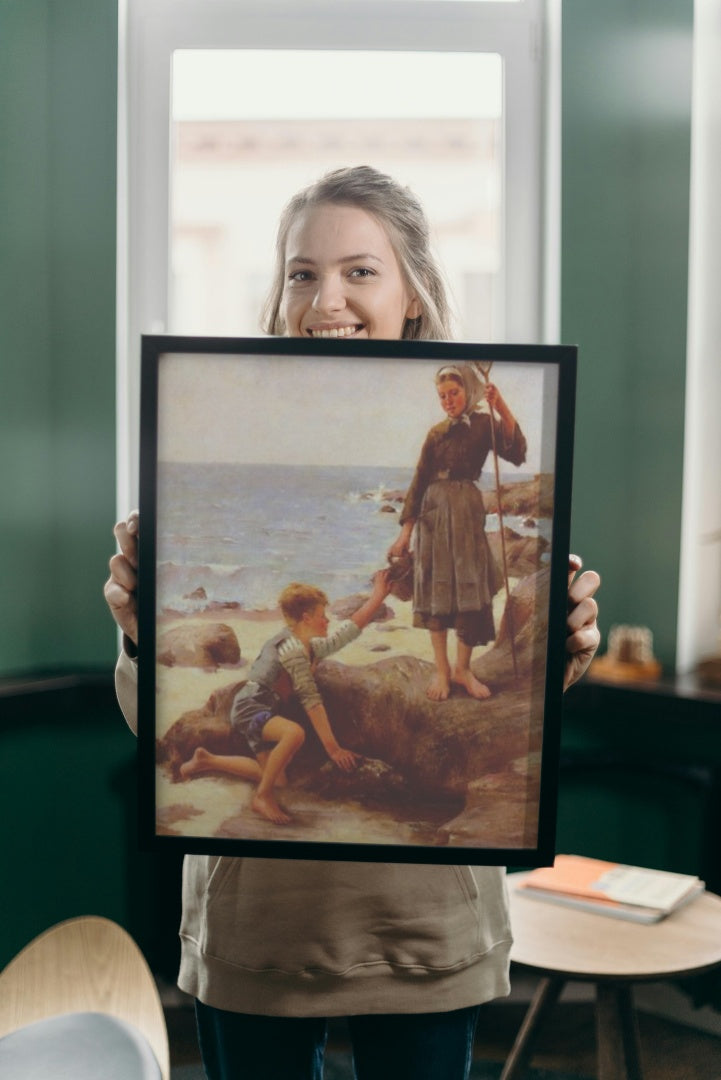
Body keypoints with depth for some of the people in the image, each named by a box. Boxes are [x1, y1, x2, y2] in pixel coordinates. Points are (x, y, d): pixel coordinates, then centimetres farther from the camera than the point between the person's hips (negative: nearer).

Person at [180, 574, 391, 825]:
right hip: (250, 709, -10)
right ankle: (262, 797, -19)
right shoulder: (293, 648, -20)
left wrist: (378, 595, 12)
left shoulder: (312, 645, 9)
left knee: (278, 779, 15)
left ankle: (207, 760, 25)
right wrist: (333, 748, -25)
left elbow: (350, 628, 16)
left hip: (268, 710, 10)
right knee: (294, 733, -38)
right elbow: (310, 700, -24)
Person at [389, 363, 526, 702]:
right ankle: (441, 669, 9)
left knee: (470, 590, -2)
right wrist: (405, 532, 2)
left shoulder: (485, 425, 0)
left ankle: (462, 668, 10)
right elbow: (418, 482, 6)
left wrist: (502, 409, -26)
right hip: (433, 512, 2)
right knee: (436, 589, 2)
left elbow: (516, 454, -18)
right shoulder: (437, 433, 7)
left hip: (467, 512, -2)